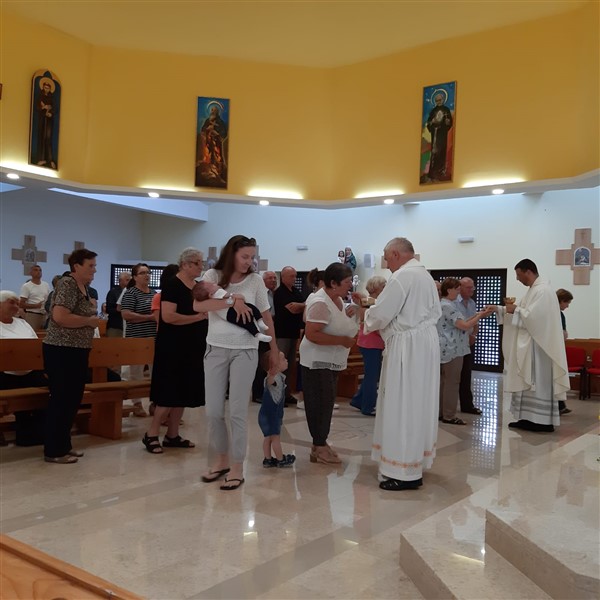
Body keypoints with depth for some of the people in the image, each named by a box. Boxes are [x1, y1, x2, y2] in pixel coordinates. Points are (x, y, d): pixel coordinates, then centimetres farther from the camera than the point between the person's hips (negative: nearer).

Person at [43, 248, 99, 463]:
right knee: (61, 400, -3)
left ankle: (64, 445, 23)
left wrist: (91, 320, 8)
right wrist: (90, 321, -17)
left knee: (72, 400, 14)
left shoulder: (83, 287, 14)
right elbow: (59, 317, -27)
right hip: (62, 352, -10)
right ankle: (53, 451, 6)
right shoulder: (67, 284, -15)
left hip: (76, 351, 10)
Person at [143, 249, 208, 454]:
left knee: (184, 392, 10)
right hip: (173, 346, -8)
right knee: (170, 392, -6)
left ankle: (172, 436, 19)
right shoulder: (172, 285, -12)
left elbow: (206, 311, 24)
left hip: (193, 346, 8)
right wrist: (198, 317, -17)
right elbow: (168, 316, -22)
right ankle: (151, 435, 7)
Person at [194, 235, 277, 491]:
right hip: (215, 349, 2)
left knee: (237, 411, 0)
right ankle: (221, 459, 26)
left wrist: (274, 350, 11)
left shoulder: (255, 280, 0)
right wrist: (232, 301, -21)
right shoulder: (213, 276, 0)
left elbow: (266, 317, 8)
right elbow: (197, 305, -15)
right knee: (213, 411, 7)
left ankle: (237, 467, 12)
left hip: (245, 350, -1)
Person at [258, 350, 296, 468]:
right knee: (276, 437, 3)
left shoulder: (280, 377, 7)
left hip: (274, 414, 10)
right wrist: (271, 374, -72)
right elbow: (269, 381, -51)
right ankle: (281, 460, 13)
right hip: (269, 414, -10)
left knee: (268, 437, 14)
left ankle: (268, 459, 21)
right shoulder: (274, 378, -25)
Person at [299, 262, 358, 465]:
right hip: (317, 362, -10)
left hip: (331, 361, 10)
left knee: (326, 402, 14)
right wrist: (342, 340, -26)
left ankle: (320, 443, 25)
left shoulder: (338, 299, 7)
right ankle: (319, 448, 6)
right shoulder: (321, 303, -22)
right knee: (320, 403, -4)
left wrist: (348, 315, 0)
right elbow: (311, 334, -29)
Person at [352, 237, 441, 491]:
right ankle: (417, 458, 29)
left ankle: (406, 472, 2)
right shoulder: (426, 276, 14)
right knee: (418, 403, 17)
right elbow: (435, 312, 19)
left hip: (407, 346, -10)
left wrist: (366, 317, 6)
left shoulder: (401, 277, -15)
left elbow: (380, 314, -15)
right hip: (426, 342, 10)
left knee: (402, 406, -3)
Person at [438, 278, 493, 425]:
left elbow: (460, 323, 13)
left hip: (445, 349, 10)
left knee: (443, 381, 12)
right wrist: (481, 316, -9)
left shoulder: (443, 304, 16)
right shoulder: (448, 306, -16)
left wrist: (478, 315, 7)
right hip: (452, 349, -10)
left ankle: (440, 412, 17)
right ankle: (449, 416, 0)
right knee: (452, 382, -5)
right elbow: (464, 326, -19)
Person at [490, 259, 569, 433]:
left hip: (538, 346, -10)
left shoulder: (543, 290, -16)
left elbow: (533, 316, -25)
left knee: (539, 382, -4)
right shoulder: (534, 290, 15)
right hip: (529, 345, 10)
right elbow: (522, 312, 21)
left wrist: (516, 309, -11)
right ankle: (528, 418, 14)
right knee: (528, 382, 10)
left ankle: (544, 421, 2)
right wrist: (499, 309, 12)